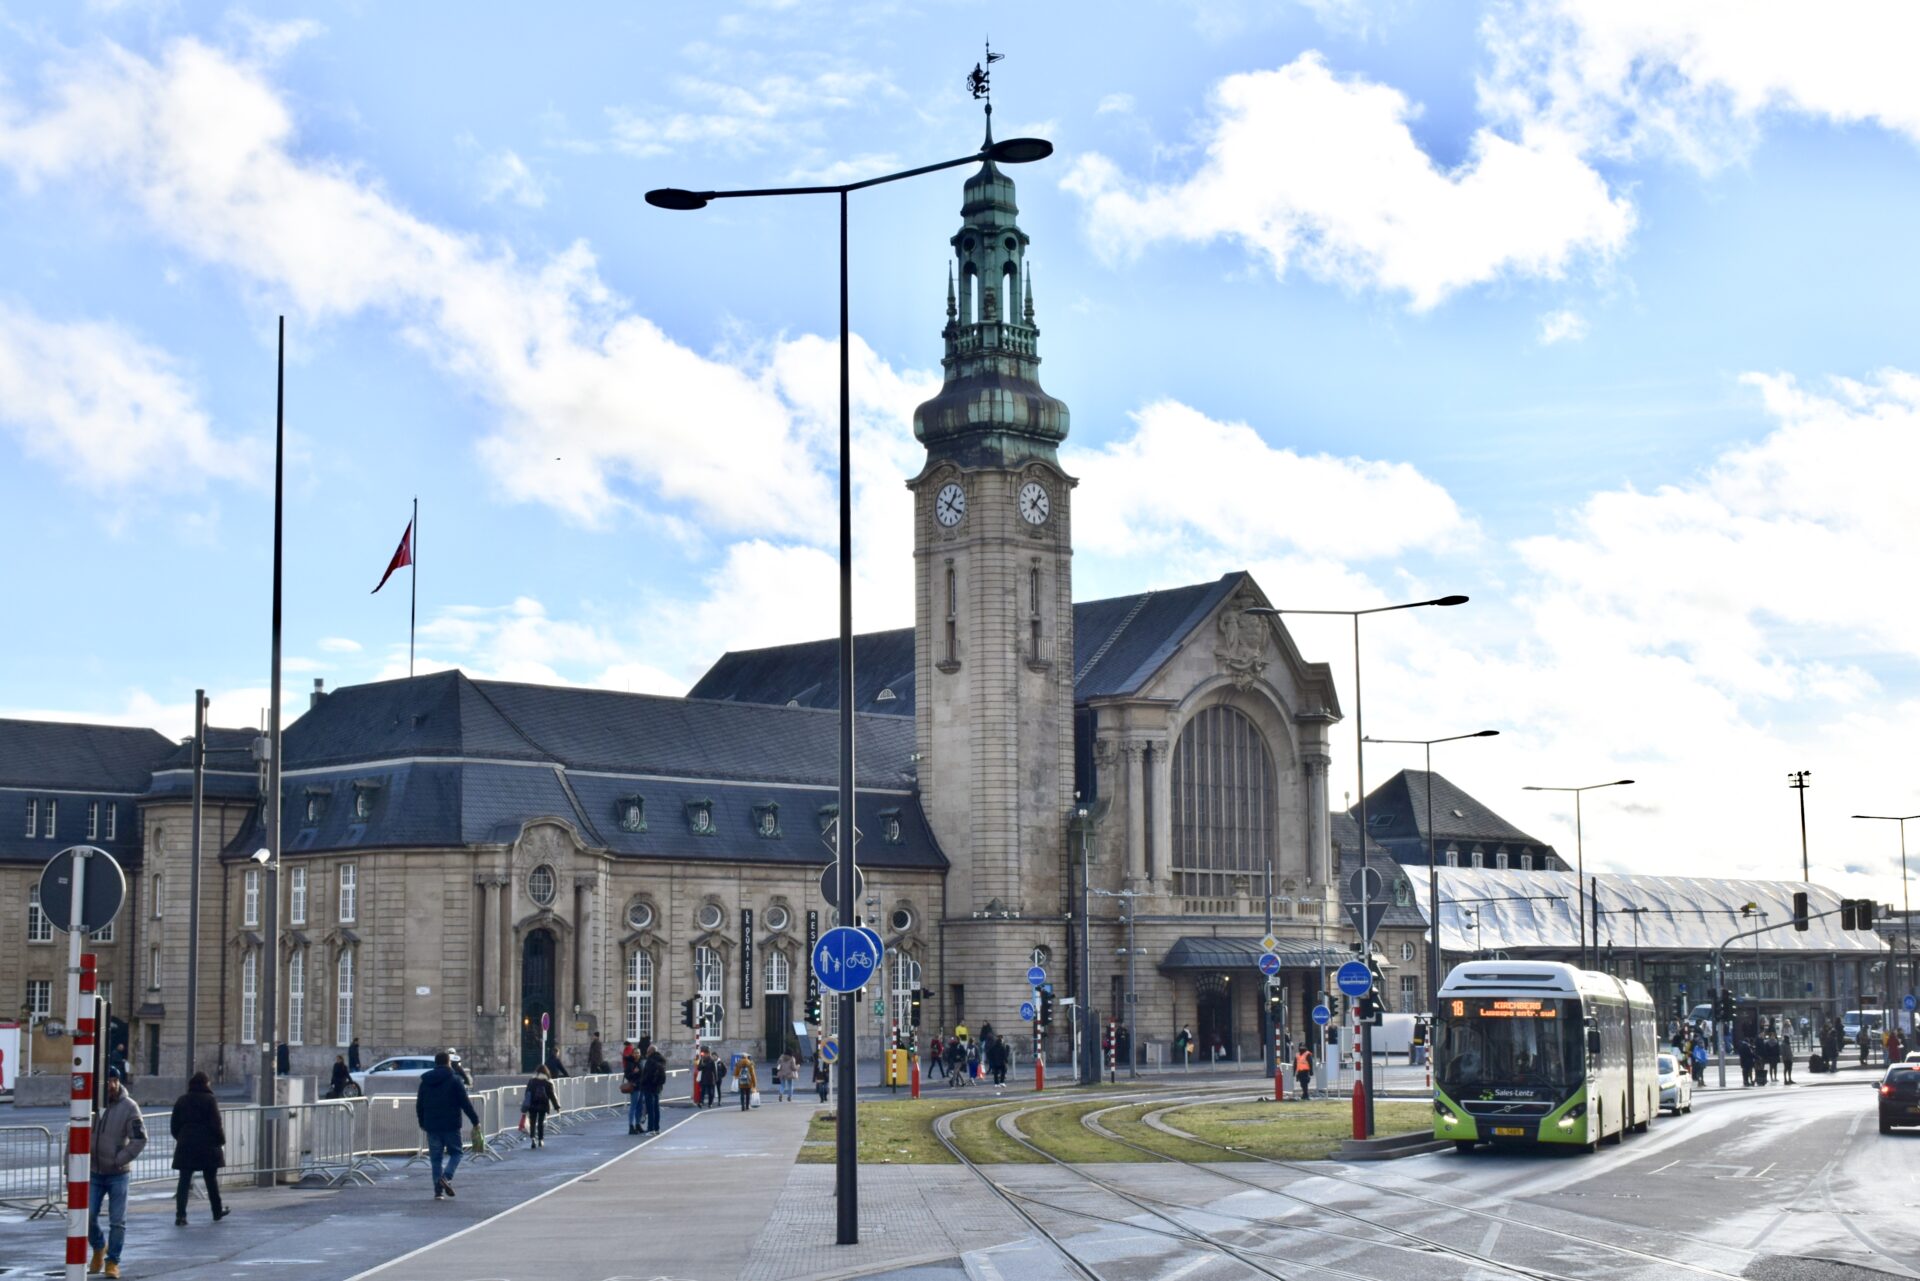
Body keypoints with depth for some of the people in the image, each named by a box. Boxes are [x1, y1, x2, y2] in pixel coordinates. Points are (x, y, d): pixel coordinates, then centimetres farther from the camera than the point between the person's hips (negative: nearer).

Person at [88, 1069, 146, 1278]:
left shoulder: (129, 1107, -9)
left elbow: (140, 1139, -11)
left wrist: (119, 1159, -16)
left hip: (118, 1174, -3)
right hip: (94, 1172, 3)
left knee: (117, 1221, 1)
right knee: (88, 1216, 1)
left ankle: (112, 1261, 13)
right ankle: (99, 1248, 29)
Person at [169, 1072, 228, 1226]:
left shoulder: (181, 1100, 6)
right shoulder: (209, 1100, -7)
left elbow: (174, 1125, 10)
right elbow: (216, 1124, -10)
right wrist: (221, 1141, 2)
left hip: (185, 1146, 3)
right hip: (207, 1147, -3)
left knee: (184, 1181, 0)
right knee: (211, 1180, 11)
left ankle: (180, 1215, -11)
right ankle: (218, 1212, 23)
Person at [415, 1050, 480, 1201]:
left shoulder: (425, 1081, 9)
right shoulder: (454, 1080, -5)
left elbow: (419, 1105, 15)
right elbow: (465, 1102, -7)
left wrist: (422, 1123, 25)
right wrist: (475, 1120, 1)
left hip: (431, 1125, 4)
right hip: (451, 1125, -4)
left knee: (436, 1157, 8)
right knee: (455, 1153, 8)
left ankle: (438, 1190, 3)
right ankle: (446, 1176, -17)